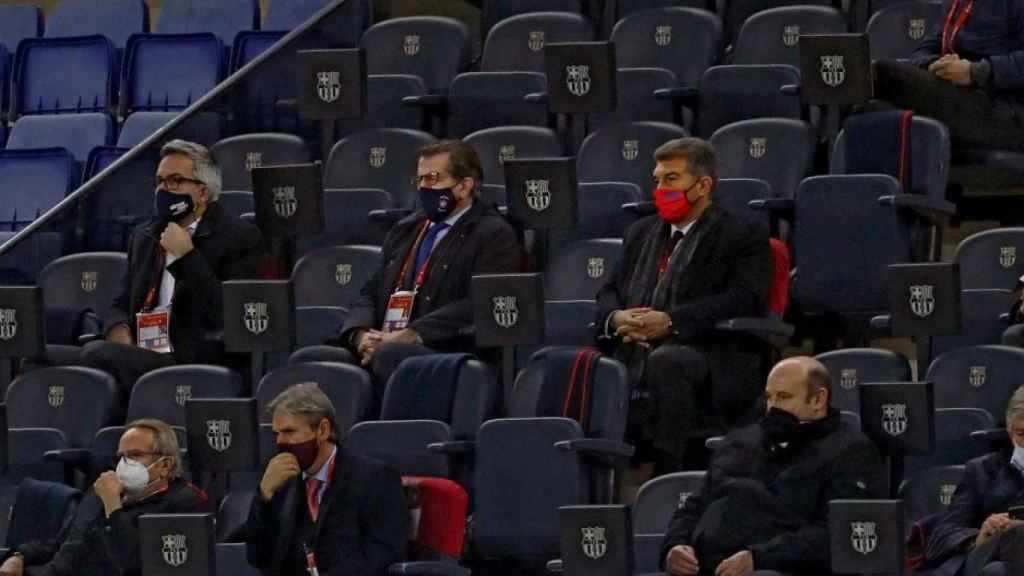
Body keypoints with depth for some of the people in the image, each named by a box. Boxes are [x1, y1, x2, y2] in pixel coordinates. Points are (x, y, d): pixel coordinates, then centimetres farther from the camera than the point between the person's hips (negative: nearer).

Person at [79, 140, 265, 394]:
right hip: (140, 353, 6)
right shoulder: (144, 237, 24)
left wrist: (187, 256, -9)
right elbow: (122, 304, 28)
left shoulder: (241, 237, 2)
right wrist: (118, 329, 3)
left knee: (97, 354, -28)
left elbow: (228, 315, -8)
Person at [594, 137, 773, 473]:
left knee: (666, 360, -39)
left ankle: (668, 473, -40)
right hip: (635, 356, 6)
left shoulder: (743, 237, 6)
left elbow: (744, 301, -9)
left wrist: (670, 322, -19)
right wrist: (616, 318, -2)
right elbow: (610, 293, 24)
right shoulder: (641, 233, 28)